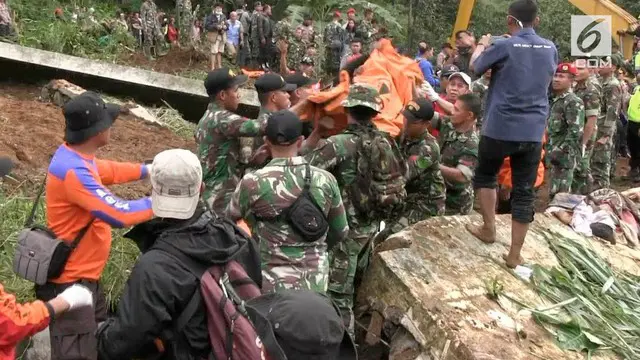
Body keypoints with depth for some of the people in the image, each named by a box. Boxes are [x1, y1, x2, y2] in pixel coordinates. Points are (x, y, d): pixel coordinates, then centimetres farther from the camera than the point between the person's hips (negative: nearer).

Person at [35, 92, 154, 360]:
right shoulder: (72, 171, -29)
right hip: (70, 283, -10)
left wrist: (148, 170, 18)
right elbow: (120, 214, -32)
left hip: (85, 276, 10)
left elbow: (109, 171, 23)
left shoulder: (78, 157, 2)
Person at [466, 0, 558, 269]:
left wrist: (481, 45, 28)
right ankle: (515, 255, 10)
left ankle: (489, 228, 21)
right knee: (524, 192, 7)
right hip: (533, 132, 4)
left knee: (484, 177, 21)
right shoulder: (551, 49, 6)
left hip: (500, 129, -3)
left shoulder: (504, 47, -9)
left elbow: (475, 68, 8)